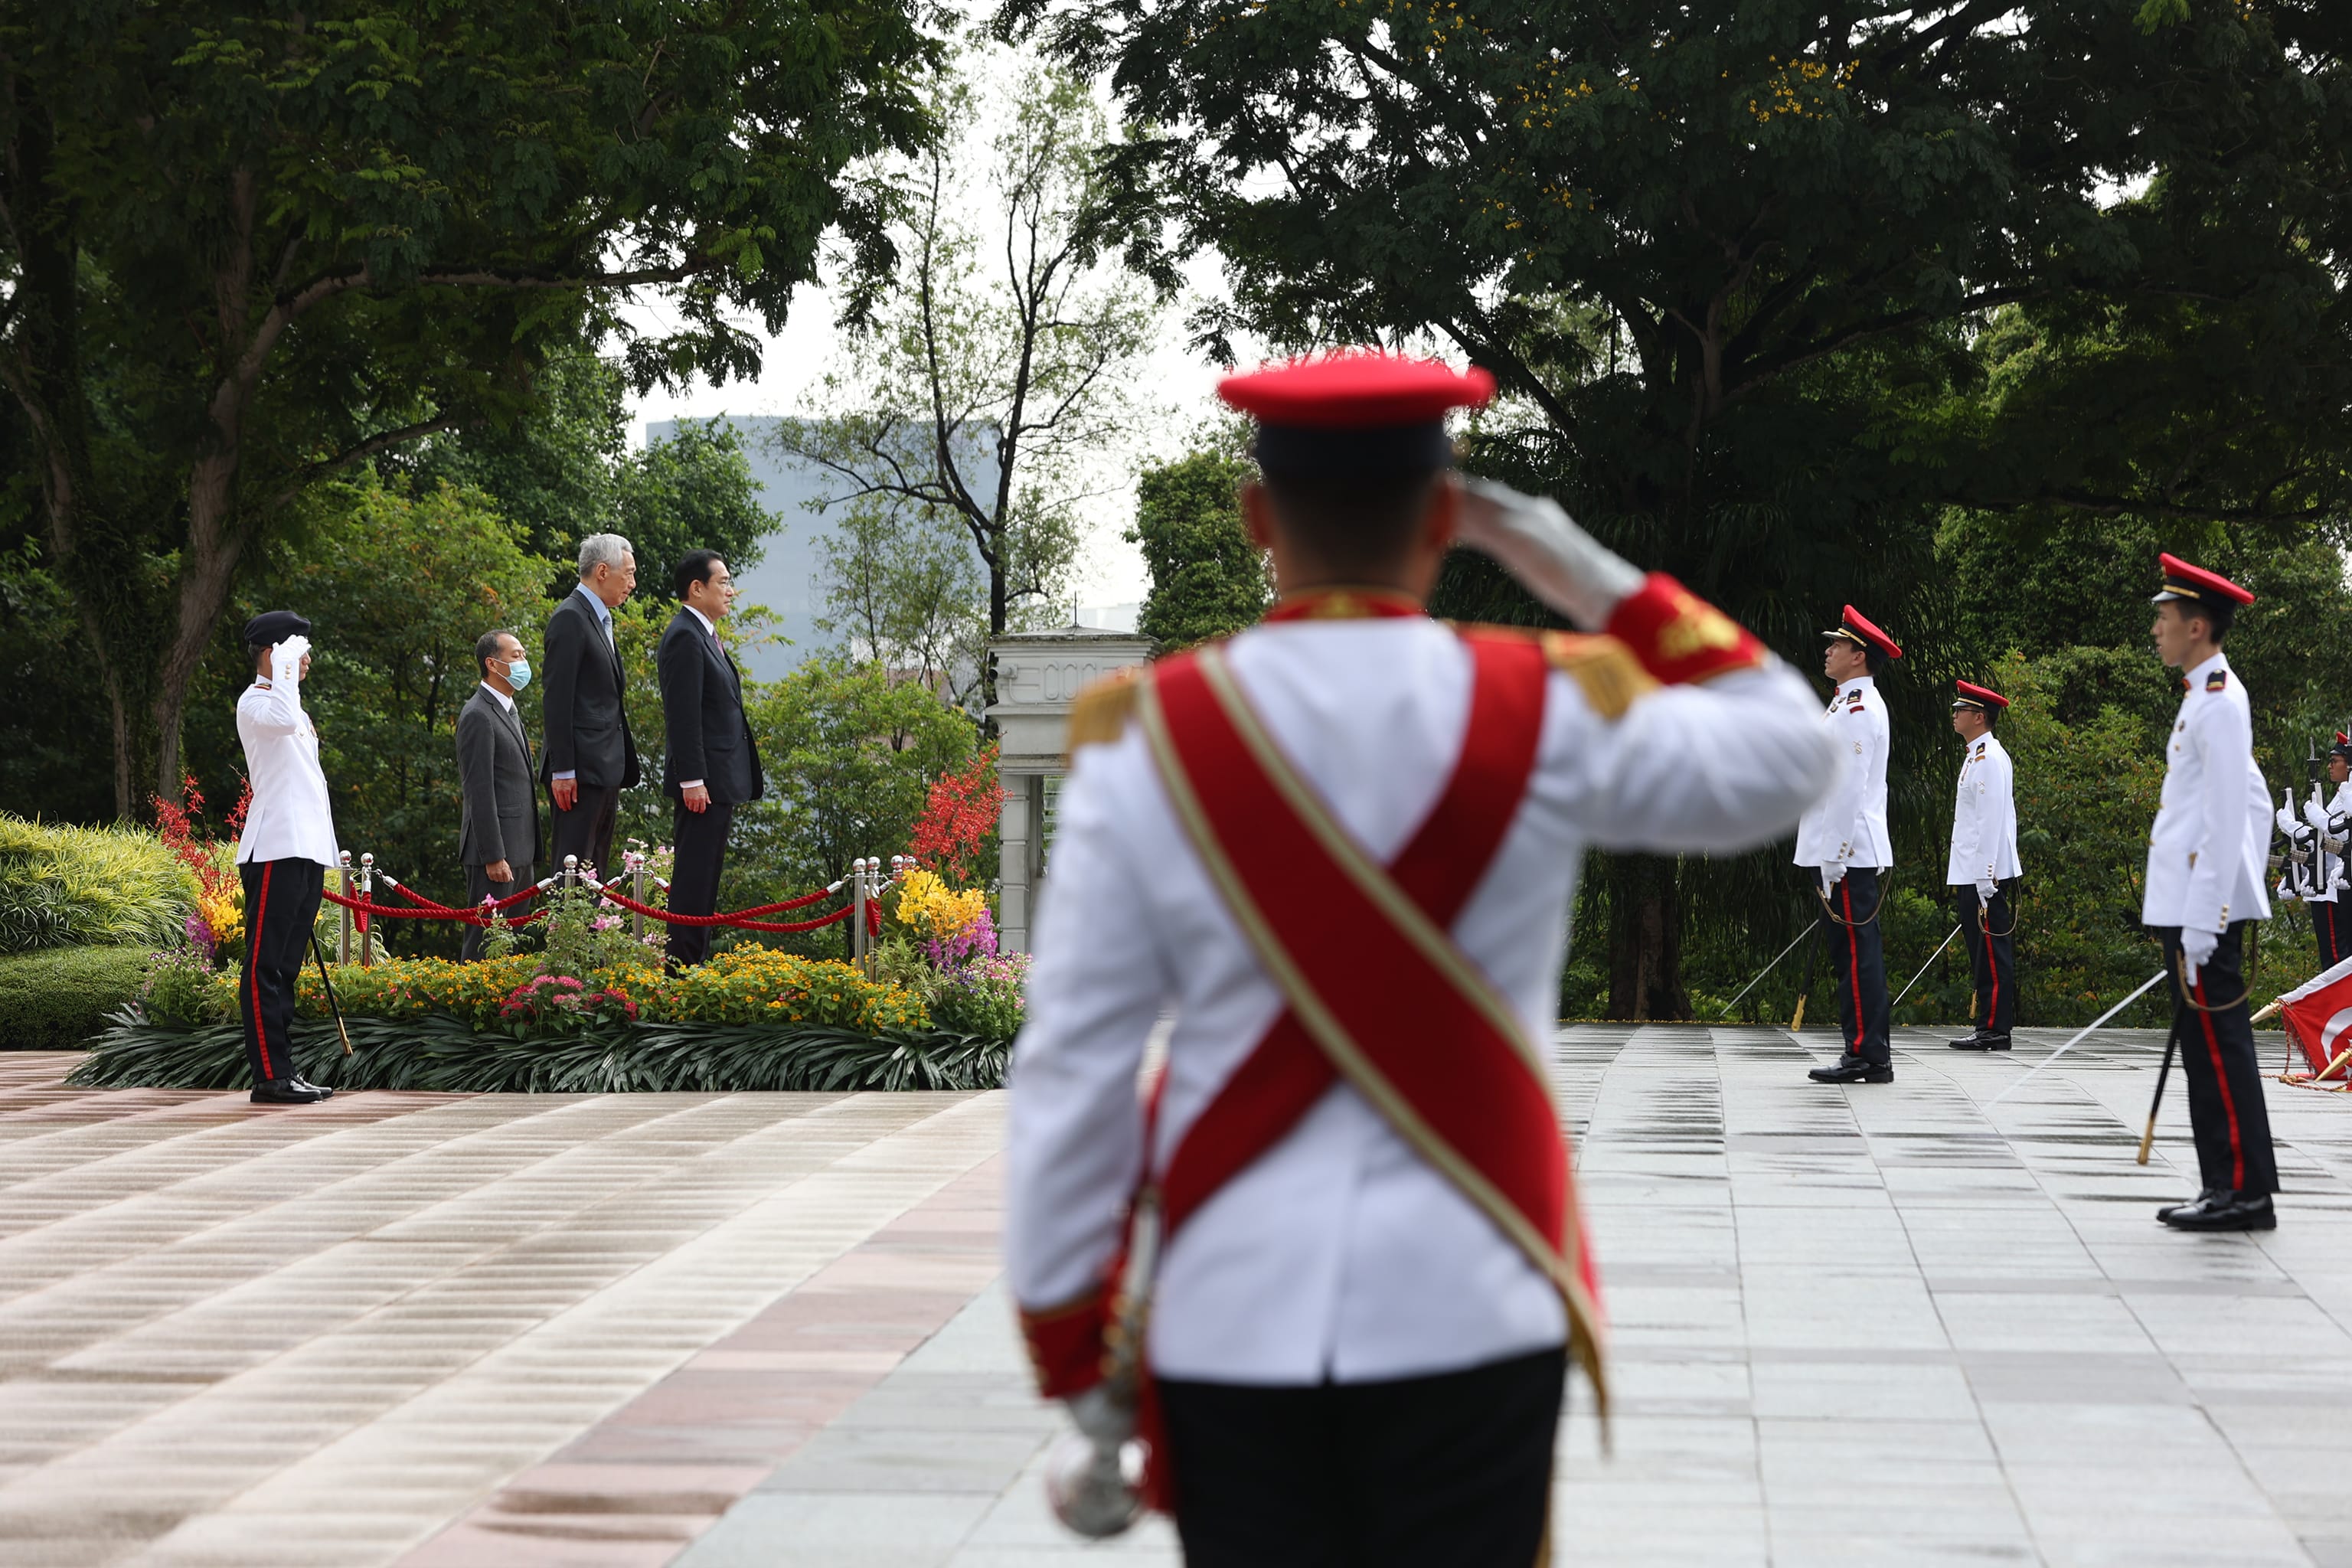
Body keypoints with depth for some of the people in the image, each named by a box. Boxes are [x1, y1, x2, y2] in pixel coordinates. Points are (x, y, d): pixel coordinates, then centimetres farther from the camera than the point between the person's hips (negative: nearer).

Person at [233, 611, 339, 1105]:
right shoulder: (254, 702, -5)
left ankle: (285, 1072, 12)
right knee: (266, 965, -9)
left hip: (307, 850, 10)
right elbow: (283, 720, -30)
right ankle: (270, 1076, -12)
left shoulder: (292, 706, 24)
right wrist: (285, 669, -16)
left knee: (287, 966, 10)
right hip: (274, 850, -10)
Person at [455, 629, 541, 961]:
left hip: (519, 847, 9)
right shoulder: (478, 716, -12)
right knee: (485, 939, -7)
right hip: (496, 848, -9)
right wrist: (493, 856, -20)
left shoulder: (509, 710, 19)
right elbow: (478, 791, -17)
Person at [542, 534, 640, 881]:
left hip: (606, 768, 10)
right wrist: (562, 770, -20)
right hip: (581, 768, -10)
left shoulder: (601, 619, 19)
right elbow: (557, 699, -16)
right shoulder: (570, 618, -11)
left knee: (595, 870, 10)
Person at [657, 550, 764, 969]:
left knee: (703, 876, 13)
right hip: (704, 780, -10)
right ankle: (681, 964, -6)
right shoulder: (685, 637, -15)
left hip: (719, 778, 11)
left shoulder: (705, 636, 17)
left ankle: (694, 962, 18)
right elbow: (684, 716, -20)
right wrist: (692, 780, -23)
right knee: (694, 876, -8)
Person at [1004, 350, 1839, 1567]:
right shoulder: (1550, 714, -5)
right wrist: (1600, 581, 12)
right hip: (1469, 1318, 0)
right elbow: (1787, 755, 13)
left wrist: (1071, 1349, 5)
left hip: (1233, 1322, 1)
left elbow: (1069, 1077, -4)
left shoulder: (1141, 741, -5)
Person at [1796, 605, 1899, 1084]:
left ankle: (1867, 1056, -7)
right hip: (1851, 853, 10)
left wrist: (1833, 862, -21)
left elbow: (1849, 789, -19)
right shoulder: (1856, 704, 19)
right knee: (1854, 955, 10)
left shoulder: (1857, 709, -13)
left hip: (1846, 855, -10)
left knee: (1855, 955, -8)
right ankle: (1867, 1054, 13)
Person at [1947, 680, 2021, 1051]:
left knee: (1993, 955, -7)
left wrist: (1984, 879, -22)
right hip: (1972, 876, 10)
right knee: (1982, 954, 11)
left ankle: (1995, 1030, -6)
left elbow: (1991, 821, -19)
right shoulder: (1976, 756, 18)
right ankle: (1987, 1027, 15)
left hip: (1986, 877, -10)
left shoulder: (1990, 758, -13)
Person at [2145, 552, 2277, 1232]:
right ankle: (2225, 1188, 14)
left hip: (2202, 910, -10)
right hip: (2192, 906, 10)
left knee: (2219, 1047, -8)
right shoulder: (2208, 698, 16)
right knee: (2206, 1046, 11)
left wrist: (2201, 922, -21)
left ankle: (2246, 1191, -5)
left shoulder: (2217, 703, -14)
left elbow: (2227, 819, -19)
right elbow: (2256, 801, 22)